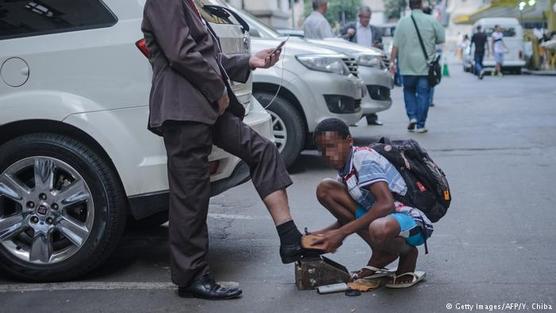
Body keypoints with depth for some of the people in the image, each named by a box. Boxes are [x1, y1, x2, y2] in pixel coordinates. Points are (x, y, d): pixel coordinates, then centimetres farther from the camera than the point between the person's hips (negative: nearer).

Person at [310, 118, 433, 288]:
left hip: (413, 223, -9)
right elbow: (347, 218, 14)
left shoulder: (363, 158, -19)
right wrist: (325, 233, -4)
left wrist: (341, 232, -30)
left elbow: (386, 204, -33)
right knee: (325, 189, -3)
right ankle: (380, 255, -2)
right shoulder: (344, 167, 8)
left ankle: (408, 253, -3)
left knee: (380, 229, -45)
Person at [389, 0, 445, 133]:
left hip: (407, 66, 1)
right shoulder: (431, 21, -2)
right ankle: (420, 125, 3)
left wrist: (392, 61, 3)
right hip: (426, 66, 0)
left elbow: (396, 45, -3)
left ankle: (412, 117, 3)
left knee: (409, 91, 18)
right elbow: (442, 38, 4)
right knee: (423, 94, 4)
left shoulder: (403, 22, -3)